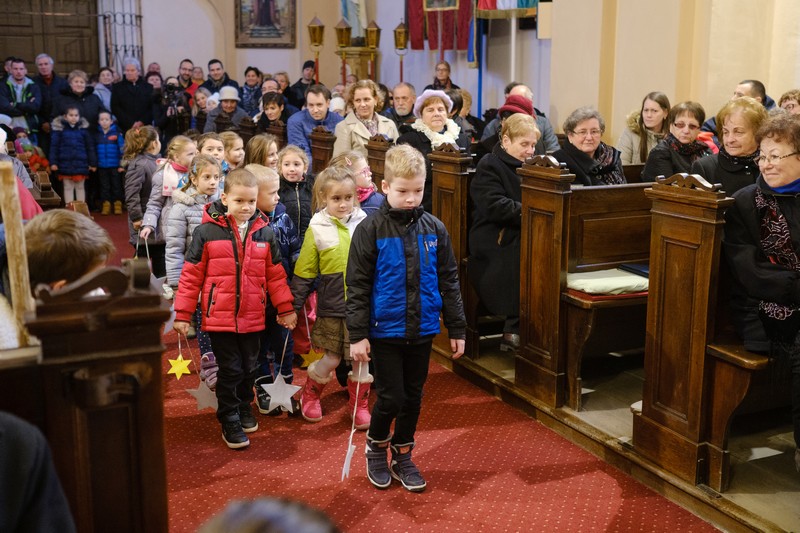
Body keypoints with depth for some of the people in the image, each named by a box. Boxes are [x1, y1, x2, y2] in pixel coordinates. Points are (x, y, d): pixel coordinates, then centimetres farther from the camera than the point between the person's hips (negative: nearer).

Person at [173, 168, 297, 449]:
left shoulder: (265, 233, 2)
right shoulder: (207, 231, -8)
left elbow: (275, 274, 9)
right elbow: (191, 276, -5)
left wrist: (285, 308, 10)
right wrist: (182, 314, -4)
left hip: (252, 317, 3)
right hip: (219, 317, -3)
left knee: (249, 368, 16)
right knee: (229, 370, 2)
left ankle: (244, 408, 39)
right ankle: (230, 421, 19)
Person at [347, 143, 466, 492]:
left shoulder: (434, 229, 1)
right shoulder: (370, 230, -9)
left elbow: (449, 281, 7)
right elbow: (358, 286, -8)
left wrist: (457, 329, 6)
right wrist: (357, 335, -11)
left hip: (422, 330, 4)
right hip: (385, 330, -4)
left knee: (413, 397, 13)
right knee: (391, 397, 0)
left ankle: (402, 456, 32)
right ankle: (376, 447, 28)